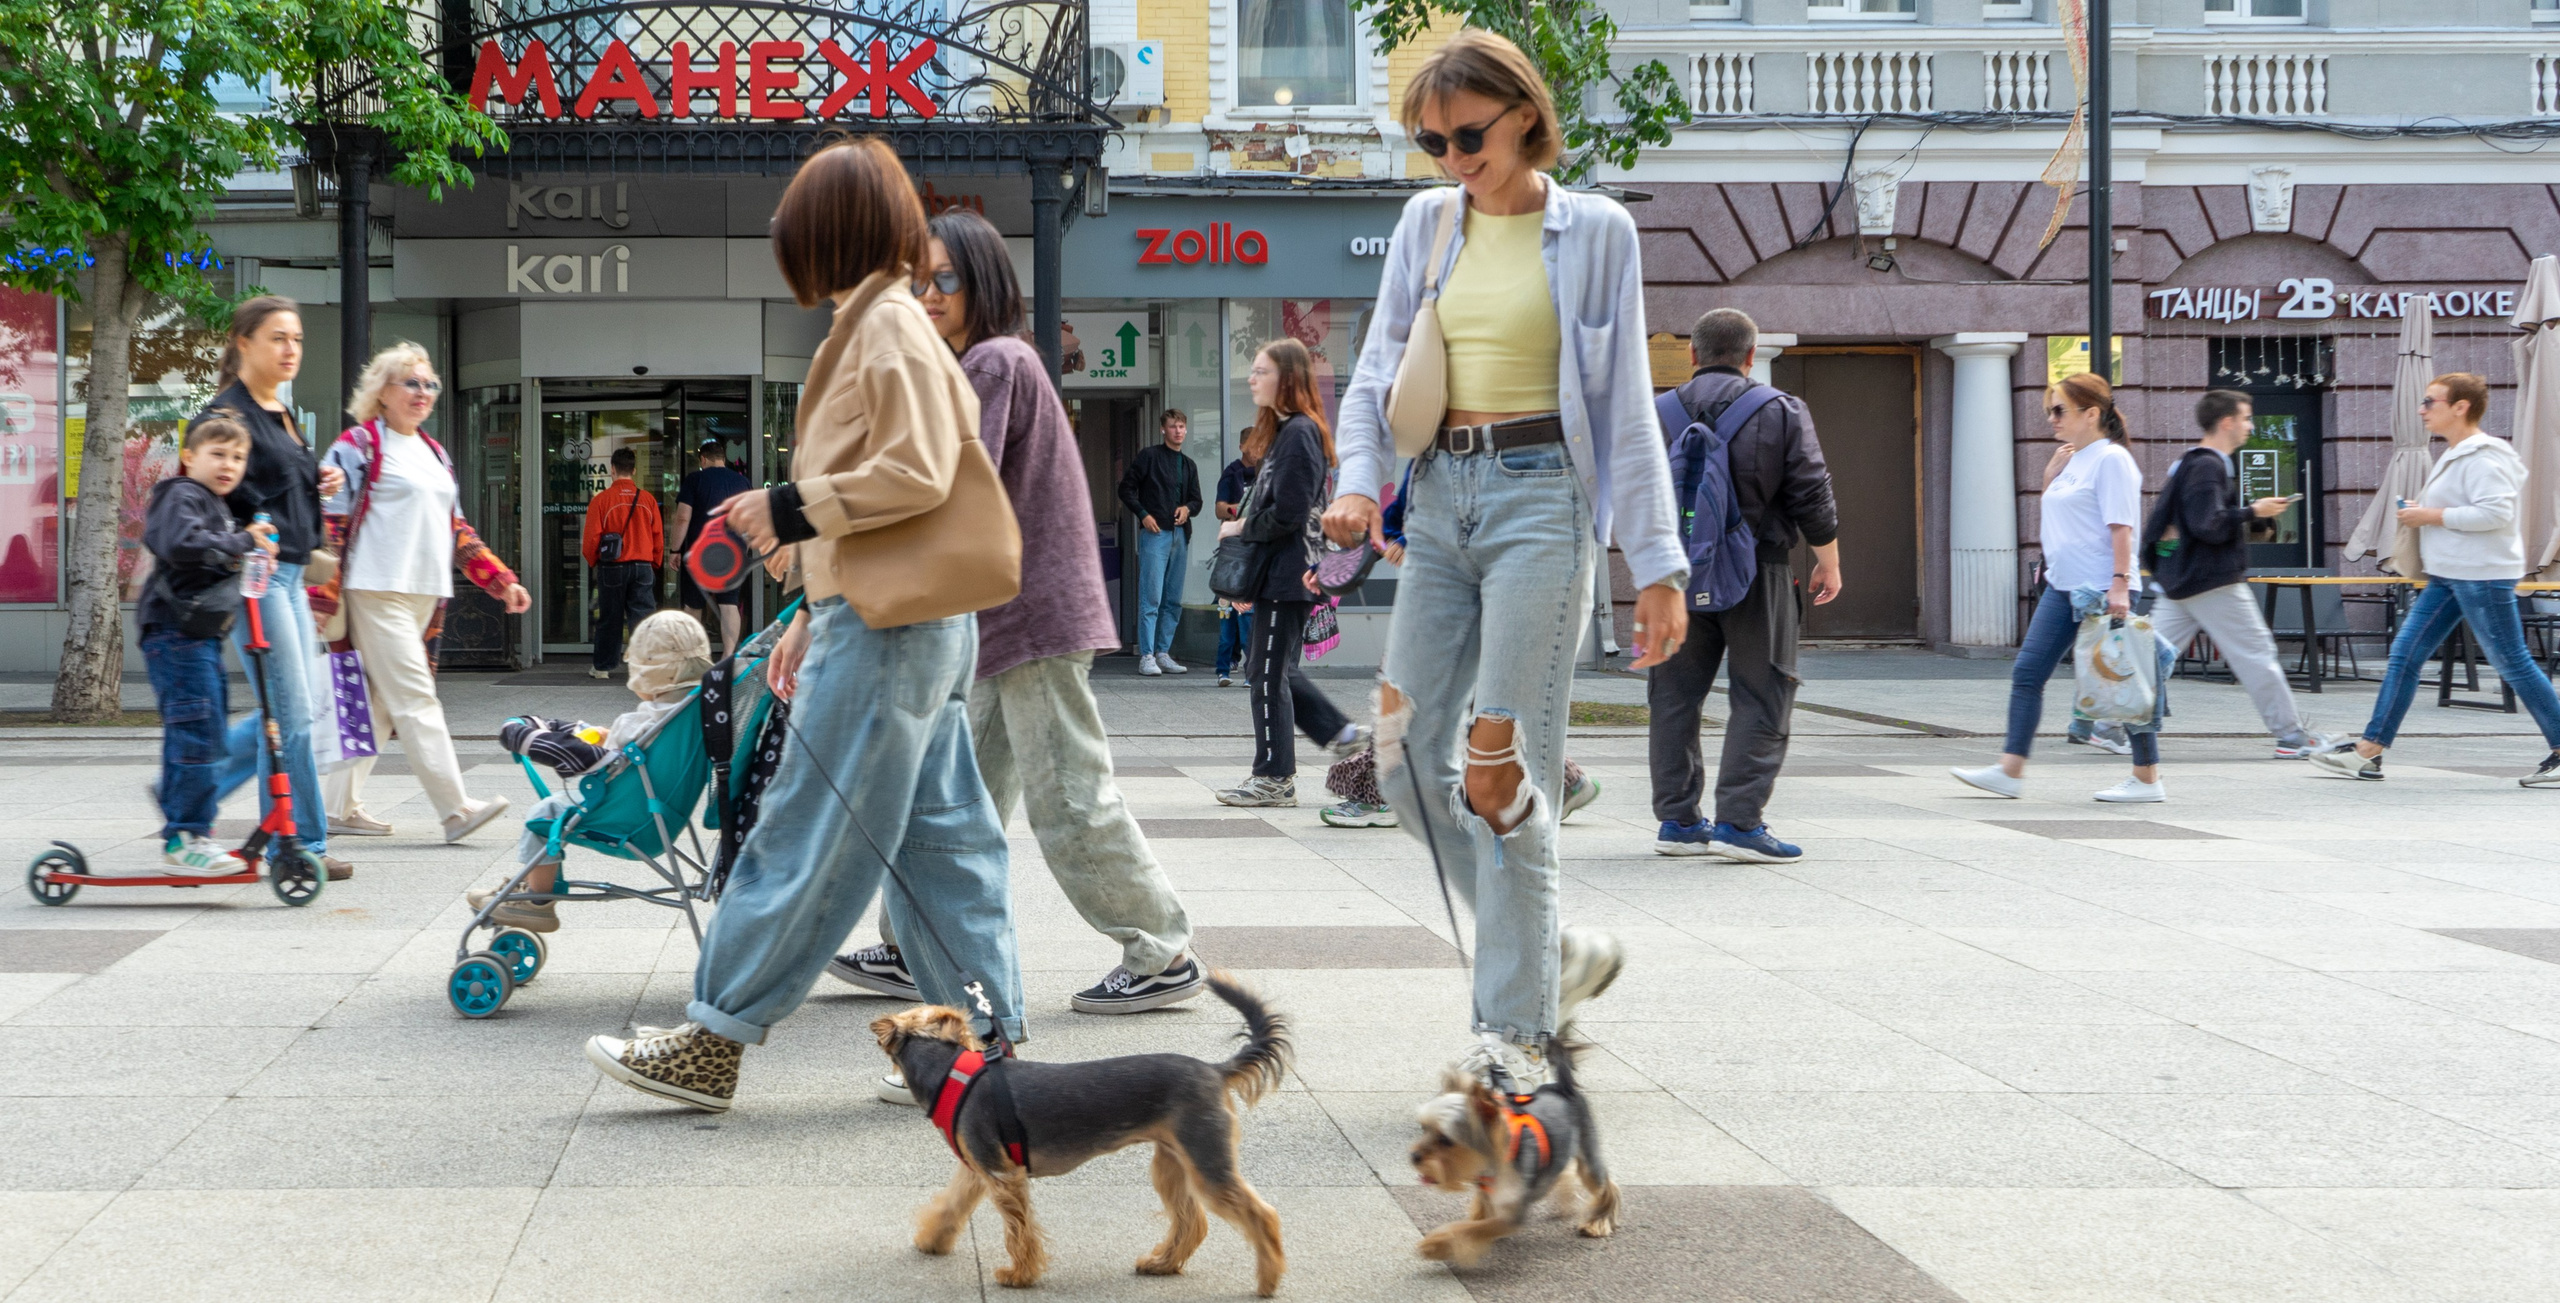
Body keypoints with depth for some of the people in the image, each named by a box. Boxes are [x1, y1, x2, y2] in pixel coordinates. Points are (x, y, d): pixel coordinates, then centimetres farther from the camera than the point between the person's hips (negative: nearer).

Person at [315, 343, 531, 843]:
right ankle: (456, 810, -19)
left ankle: (343, 804, 16)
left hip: (425, 594, 8)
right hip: (376, 590, -8)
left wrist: (502, 581, 15)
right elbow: (330, 523, -9)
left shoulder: (435, 454, 20)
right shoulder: (359, 446, -4)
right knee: (415, 697, -12)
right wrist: (324, 600, -16)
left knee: (377, 703, 10)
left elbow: (456, 529, 23)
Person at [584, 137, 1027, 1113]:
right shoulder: (874, 325, 19)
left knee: (805, 837, -6)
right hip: (889, 619, 10)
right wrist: (813, 619, 22)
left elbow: (916, 476, -20)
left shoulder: (888, 325, -11)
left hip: (887, 631, -10)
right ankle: (987, 1039, 12)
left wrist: (794, 509, -12)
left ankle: (710, 1045, -1)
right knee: (939, 835, 9)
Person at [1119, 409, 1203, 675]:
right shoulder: (1149, 456, 1)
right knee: (1151, 598, -9)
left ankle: (1163, 653, 14)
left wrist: (1187, 508, -2)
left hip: (1180, 534, 6)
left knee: (1173, 600, 8)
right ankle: (1147, 656, -8)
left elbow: (1196, 500, 21)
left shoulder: (1189, 466, 20)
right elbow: (1126, 488, -1)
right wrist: (1143, 515, -12)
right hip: (1155, 533, -6)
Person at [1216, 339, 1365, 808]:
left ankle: (1274, 778, 4)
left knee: (1268, 674, -3)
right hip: (1277, 571, 10)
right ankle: (1344, 733, 18)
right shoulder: (1282, 431, 17)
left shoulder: (1299, 433, -15)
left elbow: (1286, 515, -22)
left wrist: (1243, 528, -6)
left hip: (1289, 572, -10)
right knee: (1273, 669, 14)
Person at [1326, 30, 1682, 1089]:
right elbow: (1377, 372, 13)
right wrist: (1359, 479, -7)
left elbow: (1627, 405, 0)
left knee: (1505, 765, -10)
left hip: (1541, 496, -5)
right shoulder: (1427, 223, 12)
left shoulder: (1593, 231, 0)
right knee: (1404, 760, 0)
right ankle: (1554, 950, 19)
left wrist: (1656, 564, -3)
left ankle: (1516, 1026, -1)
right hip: (1441, 497, 5)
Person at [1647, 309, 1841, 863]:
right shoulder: (1782, 413, -2)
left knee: (1675, 697, 11)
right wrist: (1828, 563, 9)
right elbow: (1812, 497, -3)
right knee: (1762, 698, 1)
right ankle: (1738, 821, -7)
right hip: (1758, 572, -3)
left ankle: (1677, 820, 12)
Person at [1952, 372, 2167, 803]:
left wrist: (2120, 584, -24)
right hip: (2062, 588, 10)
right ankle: (2010, 771, 2)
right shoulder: (2074, 461, 17)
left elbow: (2121, 527, -19)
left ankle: (2147, 779, 7)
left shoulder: (2111, 459, -11)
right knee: (2026, 674, 2)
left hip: (2100, 591, -9)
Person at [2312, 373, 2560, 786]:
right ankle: (2369, 752, 5)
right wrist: (2423, 513, 11)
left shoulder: (2483, 457, -16)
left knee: (2513, 663, -4)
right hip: (2447, 577, 10)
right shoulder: (2454, 455, 16)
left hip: (2482, 577, -10)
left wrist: (2432, 516, -19)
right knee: (2404, 656, 5)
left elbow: (2495, 512, -26)